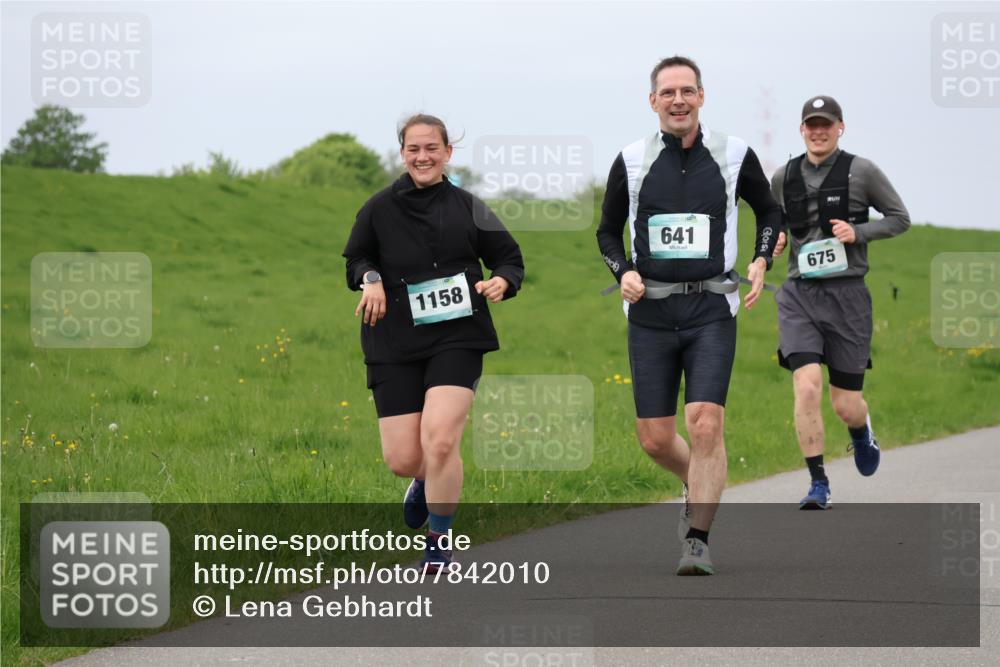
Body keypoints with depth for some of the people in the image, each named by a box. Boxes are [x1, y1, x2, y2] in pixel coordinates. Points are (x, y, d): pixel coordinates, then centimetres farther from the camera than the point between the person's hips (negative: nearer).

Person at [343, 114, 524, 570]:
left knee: (439, 439, -20)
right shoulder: (379, 209, 4)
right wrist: (370, 279, -6)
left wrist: (502, 282, -10)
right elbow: (357, 260, 16)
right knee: (402, 459, -3)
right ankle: (427, 481, 37)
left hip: (457, 339, -1)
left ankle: (439, 546, -3)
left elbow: (510, 258, 12)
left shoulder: (467, 208, 5)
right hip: (395, 346, 1)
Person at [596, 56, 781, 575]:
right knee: (655, 440, 2)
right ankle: (703, 494, 33)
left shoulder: (734, 156, 1)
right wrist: (623, 273, -4)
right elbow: (608, 230, 15)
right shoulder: (631, 161, 2)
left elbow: (770, 211, 17)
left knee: (705, 425, -17)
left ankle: (697, 541, -10)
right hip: (651, 313, 2)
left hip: (711, 311, -2)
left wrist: (761, 262, -1)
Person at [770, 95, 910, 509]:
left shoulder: (862, 172, -1)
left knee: (845, 405, 3)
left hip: (847, 294, -1)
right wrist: (775, 240, 4)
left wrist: (858, 232, -10)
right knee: (807, 387, -19)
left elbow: (900, 218, 5)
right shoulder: (784, 178, 8)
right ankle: (818, 485, -9)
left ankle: (862, 433, 42)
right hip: (799, 294, 2)